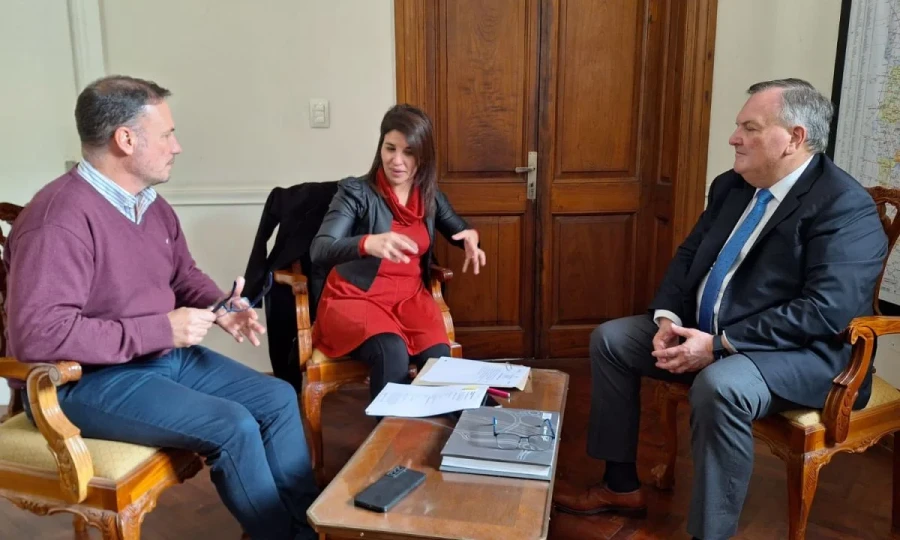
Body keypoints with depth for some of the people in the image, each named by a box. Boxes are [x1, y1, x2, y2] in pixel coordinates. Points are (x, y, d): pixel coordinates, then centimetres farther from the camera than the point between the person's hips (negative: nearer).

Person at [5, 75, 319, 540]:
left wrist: (218, 309, -6)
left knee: (279, 398, 1)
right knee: (233, 426, -23)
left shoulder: (151, 204, 5)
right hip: (88, 379, -9)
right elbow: (39, 336, -31)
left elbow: (183, 274, 18)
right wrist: (160, 329, -27)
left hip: (167, 356, 9)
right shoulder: (60, 219, -24)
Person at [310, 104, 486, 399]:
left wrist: (471, 237, -5)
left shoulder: (429, 194, 4)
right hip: (355, 297, -4)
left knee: (439, 357, -25)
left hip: (410, 297, 4)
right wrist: (368, 243, -44)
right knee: (392, 354, -33)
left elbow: (459, 230, 22)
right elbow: (319, 250, -23)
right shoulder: (356, 192, -11)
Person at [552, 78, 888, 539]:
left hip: (801, 352, -8)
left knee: (720, 387, -38)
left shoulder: (845, 205, -18)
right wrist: (669, 317, -8)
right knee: (609, 339, 3)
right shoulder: (731, 185, 6)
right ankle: (621, 485, 12)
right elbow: (688, 256, 12)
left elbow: (825, 310, -26)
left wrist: (720, 345, -28)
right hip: (703, 331, 9)